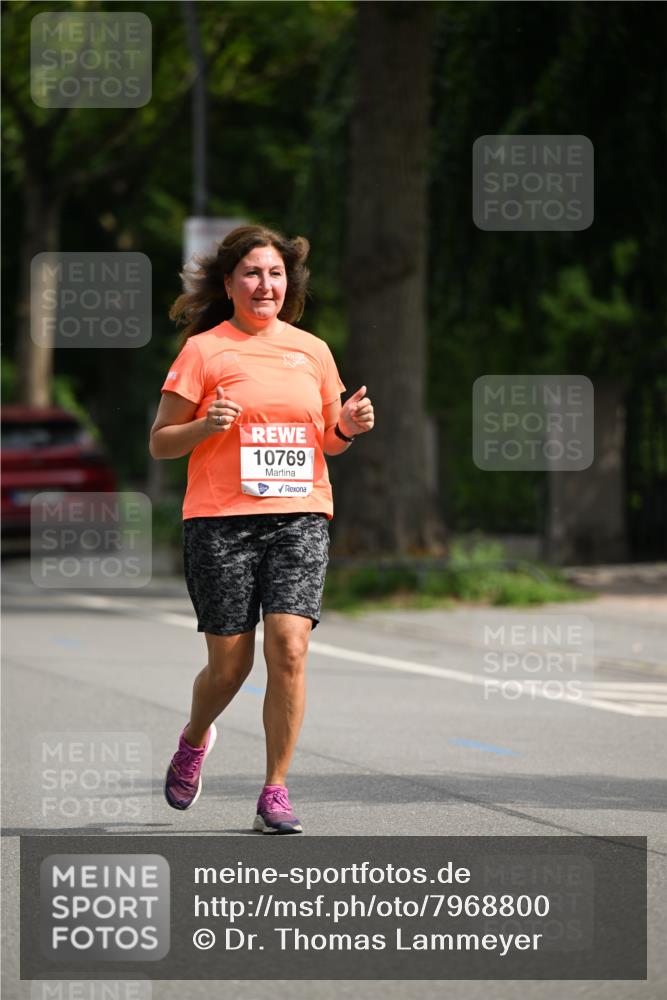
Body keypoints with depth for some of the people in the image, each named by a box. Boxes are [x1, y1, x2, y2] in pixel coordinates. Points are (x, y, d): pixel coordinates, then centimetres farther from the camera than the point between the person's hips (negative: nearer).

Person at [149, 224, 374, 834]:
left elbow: (328, 441, 23)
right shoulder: (204, 350, 1)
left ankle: (276, 791, -4)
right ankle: (195, 739, 35)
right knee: (230, 665, 0)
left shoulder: (313, 351, 12)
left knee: (289, 648, -14)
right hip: (221, 521, -2)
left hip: (300, 516, 2)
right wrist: (204, 426, -17)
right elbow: (160, 443, 2)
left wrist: (348, 427, 1)